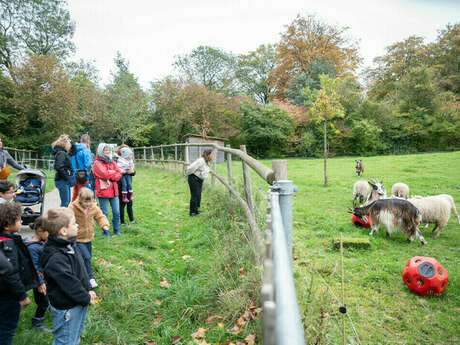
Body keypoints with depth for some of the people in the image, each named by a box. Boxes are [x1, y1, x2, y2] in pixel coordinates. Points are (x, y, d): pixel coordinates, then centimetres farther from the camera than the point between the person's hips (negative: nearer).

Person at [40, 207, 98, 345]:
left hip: (79, 303, 9)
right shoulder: (56, 259, -31)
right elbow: (70, 284, -26)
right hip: (66, 309, -9)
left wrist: (88, 290, 2)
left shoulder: (70, 245, -1)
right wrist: (86, 299, -14)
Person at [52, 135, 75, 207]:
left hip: (65, 182, 10)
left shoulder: (64, 153, 15)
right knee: (65, 203, -7)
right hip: (62, 181, -10)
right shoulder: (61, 153, -13)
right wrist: (68, 178, -20)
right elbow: (59, 167, -24)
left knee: (67, 201, 15)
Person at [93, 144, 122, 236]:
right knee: (105, 213, 3)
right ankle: (105, 231, 16)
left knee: (116, 212, 8)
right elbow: (105, 174, -16)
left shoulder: (111, 162, 15)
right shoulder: (97, 163, -3)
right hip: (103, 191, -5)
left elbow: (119, 174, 5)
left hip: (113, 191, 5)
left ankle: (116, 229, 24)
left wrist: (110, 177, -10)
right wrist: (114, 172, -1)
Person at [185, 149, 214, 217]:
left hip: (200, 180, 9)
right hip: (193, 179, -9)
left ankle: (196, 210, 24)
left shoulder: (207, 162, 6)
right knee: (194, 195, -5)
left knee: (199, 195, 11)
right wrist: (187, 174, -9)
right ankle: (192, 212, 6)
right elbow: (191, 168, -24)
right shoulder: (201, 161, -24)